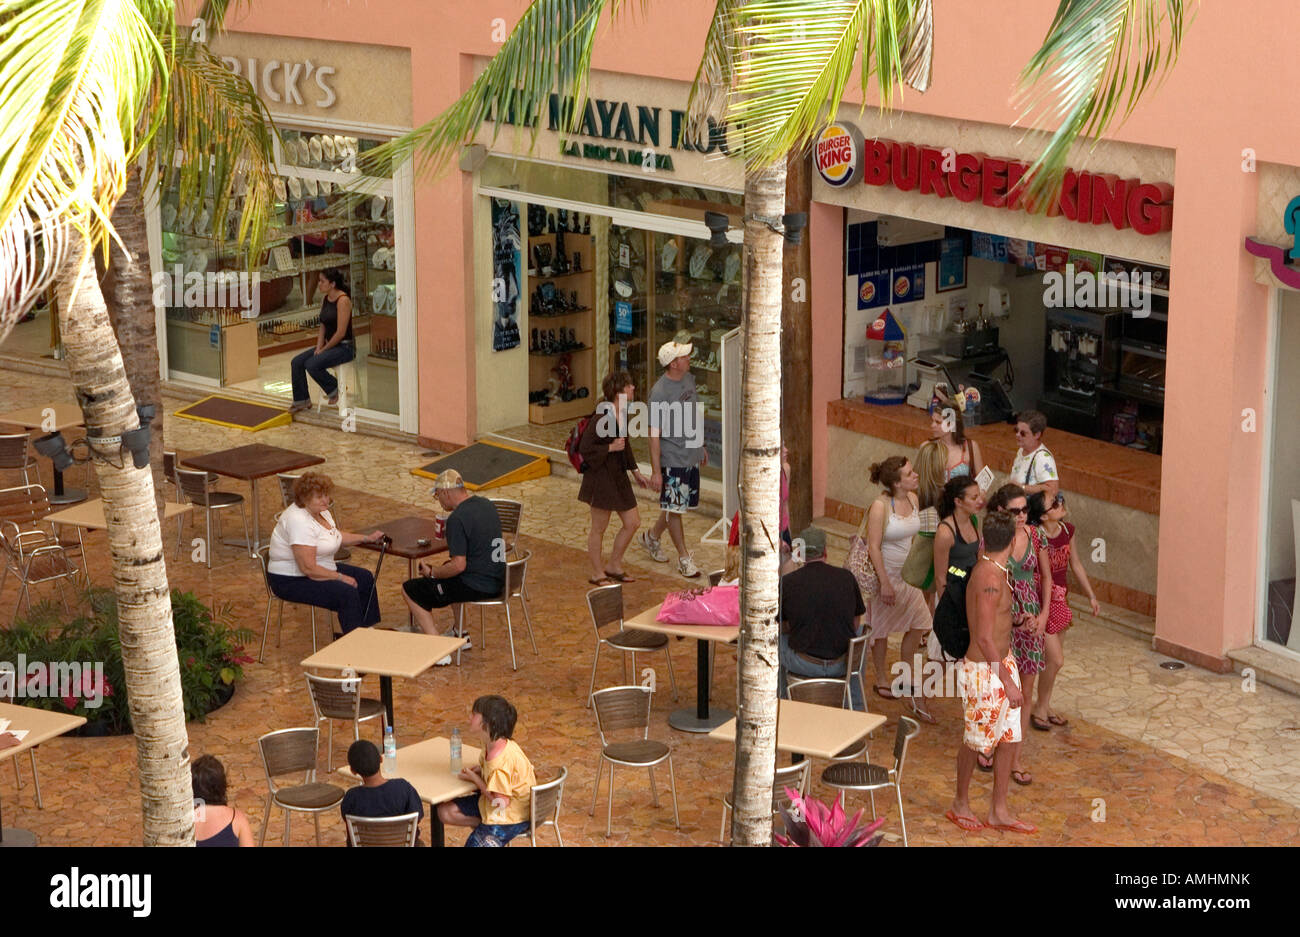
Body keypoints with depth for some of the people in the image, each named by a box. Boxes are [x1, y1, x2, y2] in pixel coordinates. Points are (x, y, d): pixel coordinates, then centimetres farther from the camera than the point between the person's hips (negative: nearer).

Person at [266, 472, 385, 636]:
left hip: (319, 570, 11)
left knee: (365, 578, 10)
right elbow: (308, 569, -29)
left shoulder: (321, 512, 3)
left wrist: (368, 538, 14)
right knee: (347, 593, -24)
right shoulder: (299, 521, -28)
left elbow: (336, 535, 24)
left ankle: (367, 630, 19)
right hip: (290, 581, -11)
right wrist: (340, 577, -19)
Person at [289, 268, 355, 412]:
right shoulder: (325, 300, 9)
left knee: (312, 365, -26)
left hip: (345, 347, -9)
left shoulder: (343, 300, -18)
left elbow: (341, 333, -20)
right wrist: (319, 347, 0)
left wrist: (324, 349, -13)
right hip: (329, 345, 9)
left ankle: (333, 389, -2)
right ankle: (301, 400, 6)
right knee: (296, 362, -3)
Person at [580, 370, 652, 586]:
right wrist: (610, 448, -20)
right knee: (599, 529, 5)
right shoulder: (602, 417, -21)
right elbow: (584, 448, -20)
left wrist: (636, 472, 20)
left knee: (633, 523, 11)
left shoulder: (623, 413, 6)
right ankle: (597, 573, 20)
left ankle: (613, 566, 26)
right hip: (601, 477, -9)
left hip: (618, 475, 9)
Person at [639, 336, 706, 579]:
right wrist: (656, 470, -18)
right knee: (674, 508, 2)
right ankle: (684, 557, 12)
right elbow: (654, 433, -18)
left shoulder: (689, 379, 4)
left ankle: (652, 536, 38)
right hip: (671, 459, -8)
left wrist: (700, 446, 25)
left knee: (677, 505, 16)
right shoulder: (659, 392, -20)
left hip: (691, 456, 8)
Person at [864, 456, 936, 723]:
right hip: (885, 572, -7)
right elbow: (873, 546, -20)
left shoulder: (913, 499, -1)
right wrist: (885, 583, -21)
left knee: (918, 623, 6)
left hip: (908, 574, 7)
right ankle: (881, 681, 27)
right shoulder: (880, 506, -22)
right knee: (881, 628, 9)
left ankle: (910, 680, 22)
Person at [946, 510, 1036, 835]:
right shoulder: (990, 579, -26)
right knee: (976, 741, 9)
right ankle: (960, 805, 28)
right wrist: (1007, 682, -23)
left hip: (1002, 661, 9)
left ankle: (999, 811, 24)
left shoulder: (984, 568, 3)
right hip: (984, 671, -9)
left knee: (1010, 737, 13)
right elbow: (985, 639, -26)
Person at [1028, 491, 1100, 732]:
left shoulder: (1067, 530, -1)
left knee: (1053, 659, 15)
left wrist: (1091, 595, 18)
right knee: (1055, 660, -5)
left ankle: (1045, 706, 29)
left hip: (1060, 601, 7)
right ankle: (1039, 708, 13)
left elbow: (1075, 563, 13)